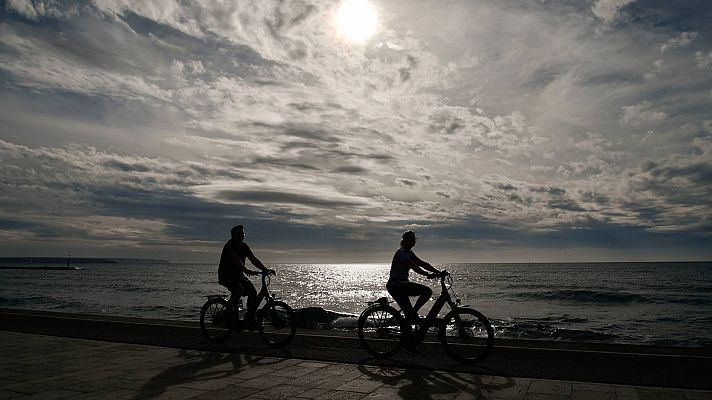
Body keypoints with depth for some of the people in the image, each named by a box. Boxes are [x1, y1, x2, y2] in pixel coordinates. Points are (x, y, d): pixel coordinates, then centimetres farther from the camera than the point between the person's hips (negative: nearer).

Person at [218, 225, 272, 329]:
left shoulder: (243, 246, 9)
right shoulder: (230, 245, -16)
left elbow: (253, 259, 5)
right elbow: (236, 260, -32)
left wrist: (265, 269, -7)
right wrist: (247, 271, -46)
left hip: (238, 275, 8)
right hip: (226, 275, -8)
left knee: (253, 292, -11)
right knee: (239, 290, -33)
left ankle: (249, 319, 0)